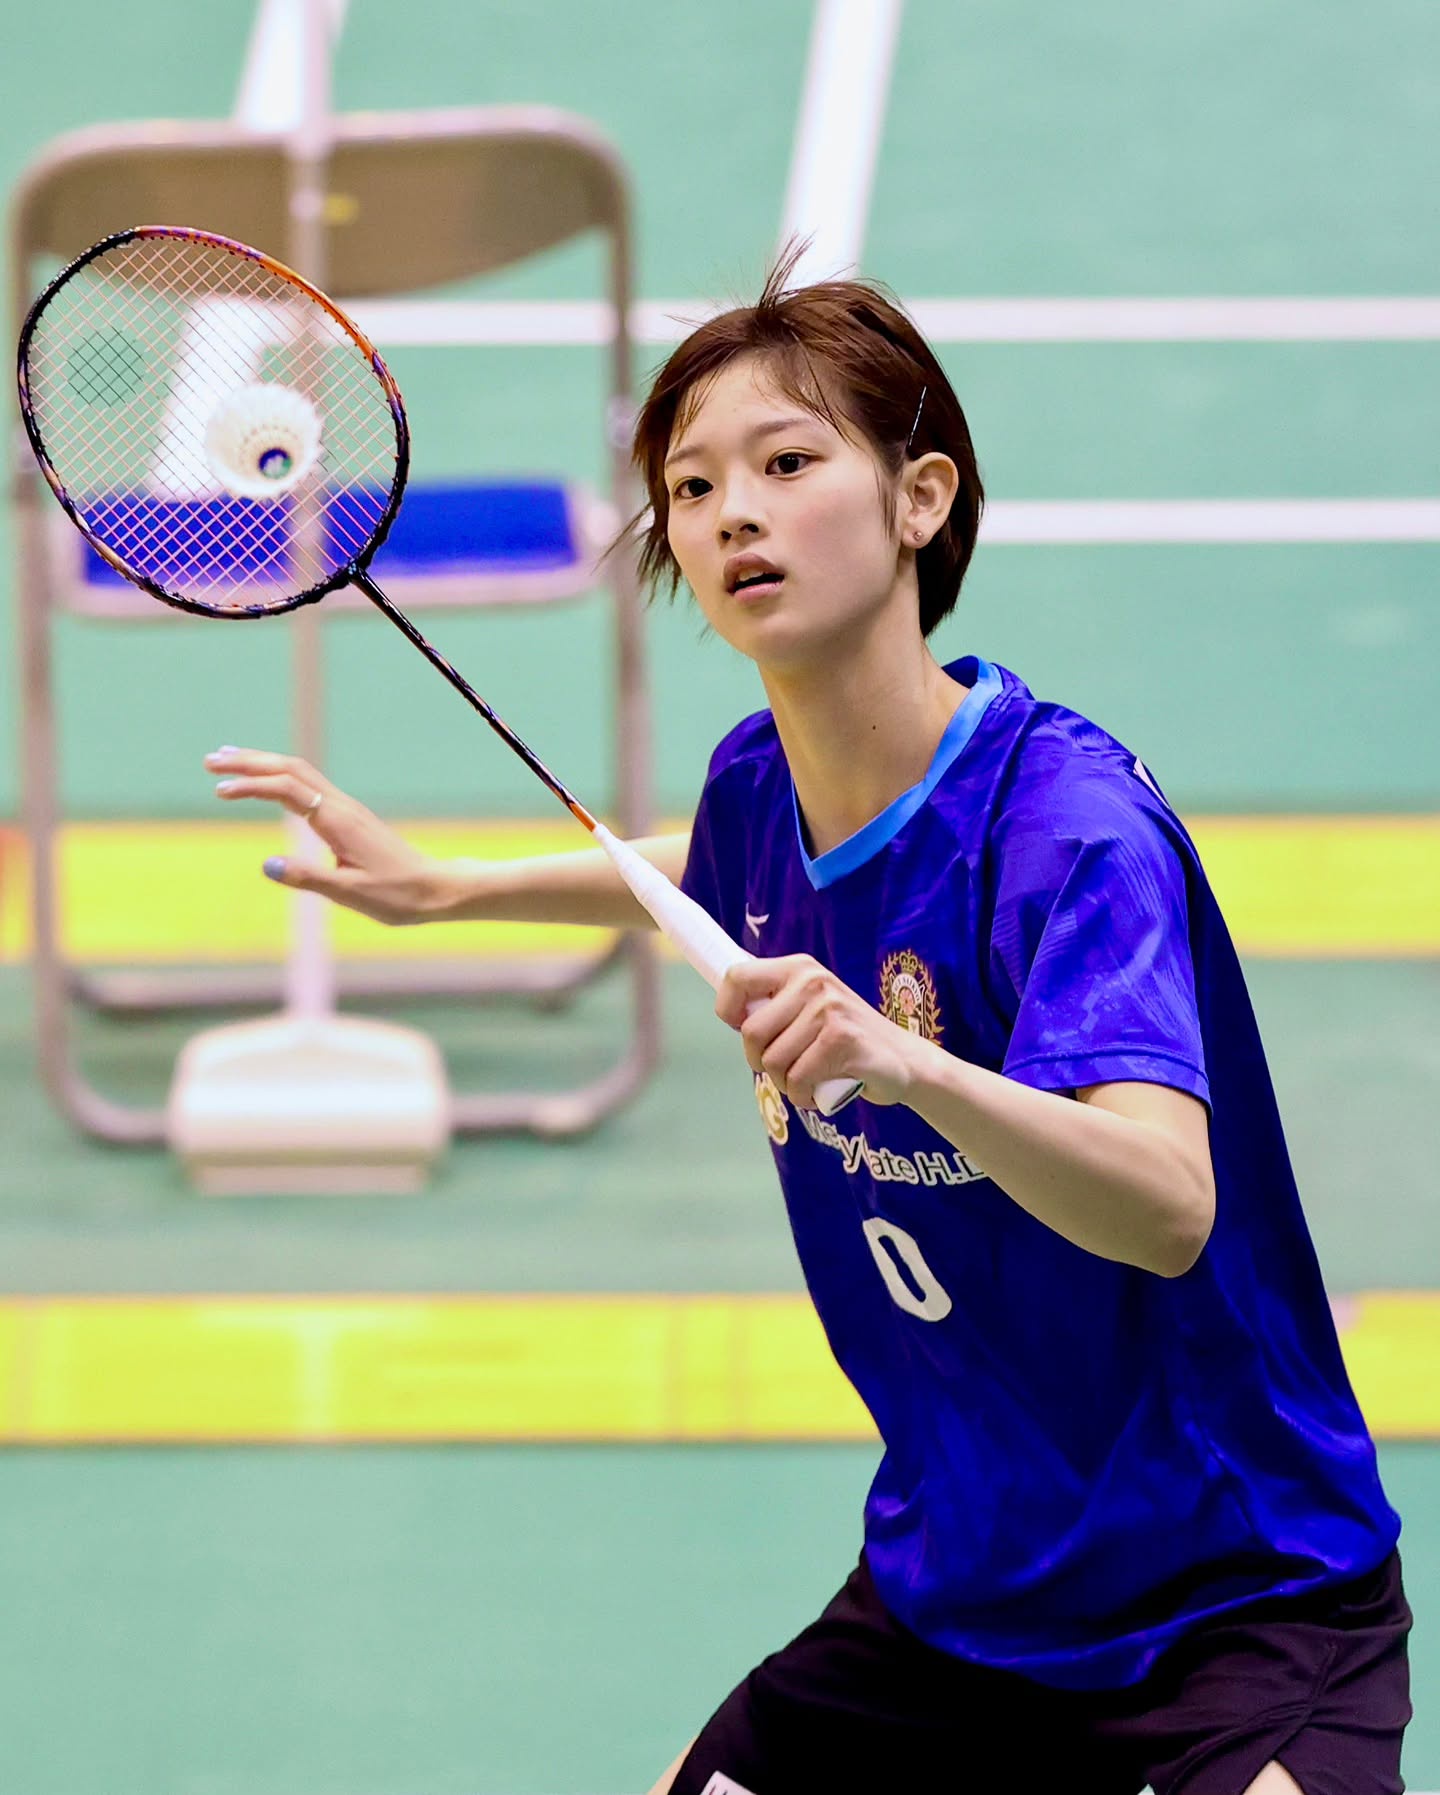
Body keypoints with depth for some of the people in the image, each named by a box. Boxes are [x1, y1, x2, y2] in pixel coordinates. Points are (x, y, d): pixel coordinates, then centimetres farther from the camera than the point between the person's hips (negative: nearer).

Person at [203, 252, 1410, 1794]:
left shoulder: (1068, 824, -24)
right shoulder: (756, 786, -3)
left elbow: (1170, 1208, -39)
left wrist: (906, 1064, -52)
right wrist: (440, 886, 26)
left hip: (1239, 1596, -7)